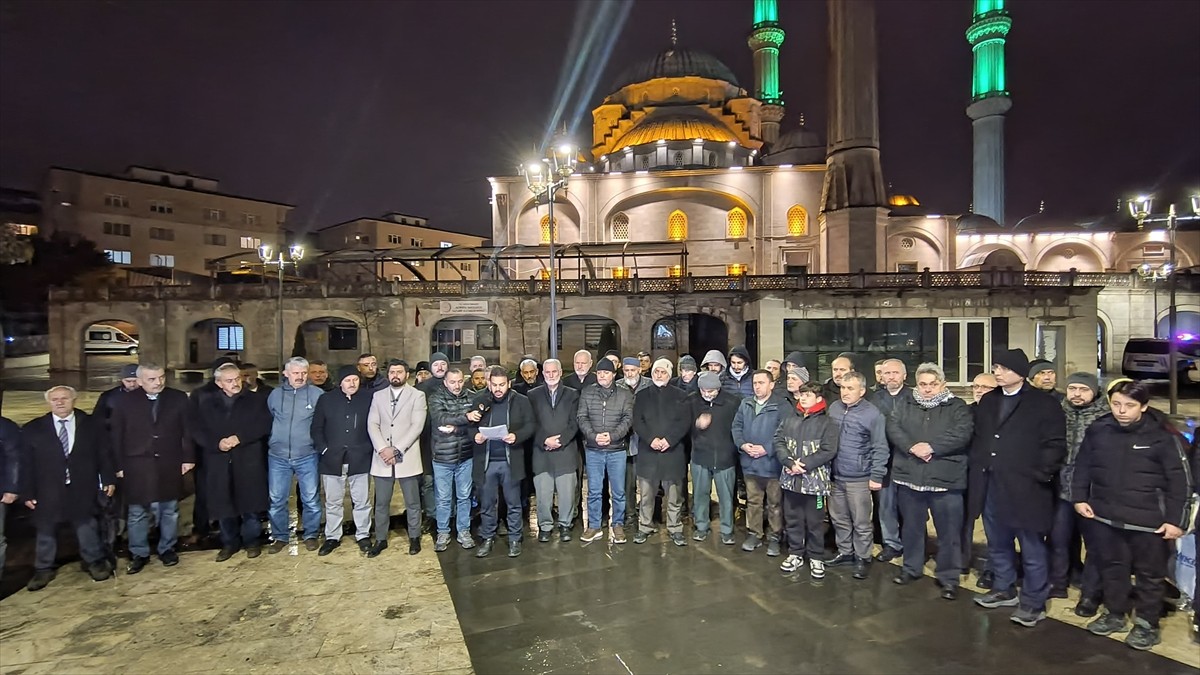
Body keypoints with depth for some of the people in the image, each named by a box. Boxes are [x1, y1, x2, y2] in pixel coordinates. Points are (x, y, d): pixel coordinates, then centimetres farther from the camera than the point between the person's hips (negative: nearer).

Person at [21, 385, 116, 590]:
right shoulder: (32, 430, -1)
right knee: (46, 531, 13)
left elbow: (104, 454, 2)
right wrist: (27, 492, -2)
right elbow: (26, 465, 1)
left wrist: (108, 479, -2)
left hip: (82, 490, 0)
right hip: (47, 493, 1)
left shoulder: (92, 424, -1)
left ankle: (95, 562, 26)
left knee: (87, 527, 10)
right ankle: (43, 569, 30)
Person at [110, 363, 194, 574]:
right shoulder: (126, 402, -3)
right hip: (137, 466, 0)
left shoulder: (178, 398, -2)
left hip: (169, 465, 0)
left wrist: (188, 458, -3)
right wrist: (119, 465, 0)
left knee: (169, 510, 11)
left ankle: (167, 549, 26)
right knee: (137, 513, 10)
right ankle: (139, 553, 24)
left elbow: (187, 431, 1)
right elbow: (116, 436, 1)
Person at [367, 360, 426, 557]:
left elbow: (417, 426, -9)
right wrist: (382, 449, -12)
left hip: (407, 457, -3)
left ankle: (414, 538, 21)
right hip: (382, 457, 3)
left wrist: (396, 450, -14)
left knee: (412, 502, 6)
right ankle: (380, 539, 24)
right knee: (381, 502, 9)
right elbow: (372, 425, 4)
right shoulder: (378, 396, 11)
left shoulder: (417, 395, 0)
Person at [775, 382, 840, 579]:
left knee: (814, 522, 7)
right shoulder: (788, 417, 7)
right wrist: (790, 462, -13)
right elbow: (778, 442, 2)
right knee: (792, 519, 14)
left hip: (815, 480, -3)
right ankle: (795, 554, 29)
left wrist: (805, 465, -17)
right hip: (791, 478, 4)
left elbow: (829, 451, -12)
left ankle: (816, 558, 23)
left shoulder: (826, 422, -4)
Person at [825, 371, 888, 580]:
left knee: (861, 522, 6)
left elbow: (880, 448, -10)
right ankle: (845, 552, 33)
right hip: (835, 476, 6)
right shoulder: (834, 408, 3)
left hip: (859, 478, -5)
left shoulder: (873, 414, -13)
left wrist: (877, 476, -12)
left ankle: (863, 558, 22)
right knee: (839, 519, 17)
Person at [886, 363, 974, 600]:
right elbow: (892, 427, -4)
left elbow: (962, 434, -14)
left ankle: (948, 577, 22)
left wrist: (931, 447, -19)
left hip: (945, 479, -2)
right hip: (909, 476, 3)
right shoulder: (904, 403, 8)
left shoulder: (957, 407, 0)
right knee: (911, 527, 16)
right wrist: (912, 446, -19)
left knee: (948, 531, 6)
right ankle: (912, 567, 33)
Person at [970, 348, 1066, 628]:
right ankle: (1004, 589, 34)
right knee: (997, 545, 18)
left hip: (1025, 488, -6)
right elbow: (978, 438, 17)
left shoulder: (1044, 403, -6)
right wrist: (976, 468, 9)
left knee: (1032, 550, 6)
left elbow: (1055, 445, -10)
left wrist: (1040, 475, -15)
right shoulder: (988, 401, 12)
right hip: (991, 486, 6)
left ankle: (1033, 602, 19)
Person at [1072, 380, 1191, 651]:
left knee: (1150, 574, 13)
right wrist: (1079, 497, 4)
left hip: (1149, 521, -3)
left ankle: (1147, 624, 29)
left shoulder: (1163, 437, -11)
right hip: (1106, 516, 3)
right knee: (1112, 568, 17)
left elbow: (1180, 481, -7)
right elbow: (1083, 466, 8)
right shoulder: (1098, 430, -3)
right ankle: (1114, 614, 34)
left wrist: (1175, 519, -10)